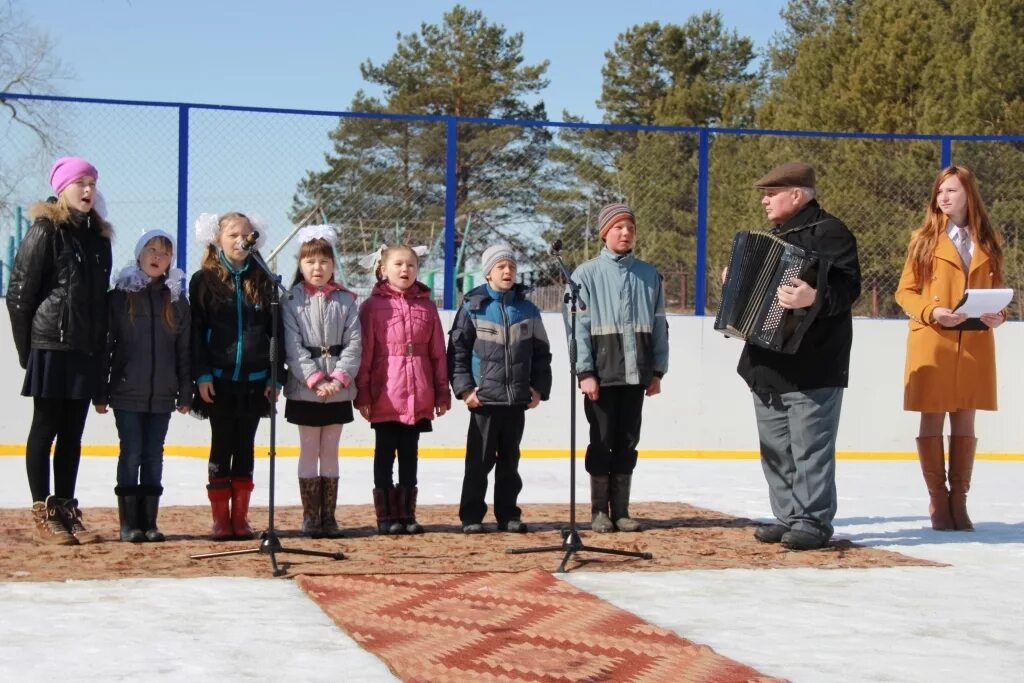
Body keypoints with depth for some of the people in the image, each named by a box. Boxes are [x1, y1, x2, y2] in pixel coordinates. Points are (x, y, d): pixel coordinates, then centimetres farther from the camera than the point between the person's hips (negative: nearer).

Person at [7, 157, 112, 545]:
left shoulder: (98, 236, 13)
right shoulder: (45, 232, -6)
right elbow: (19, 293, -8)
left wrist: (100, 348, 11)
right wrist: (26, 349, -7)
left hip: (85, 351, 6)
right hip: (51, 347, -6)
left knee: (73, 433, 9)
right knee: (45, 429, 1)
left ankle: (66, 510, 16)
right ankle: (42, 513, 7)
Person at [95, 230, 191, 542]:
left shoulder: (177, 300, 8)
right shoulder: (120, 295, 1)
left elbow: (184, 351, 8)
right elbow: (105, 346, 1)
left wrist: (185, 393, 3)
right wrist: (100, 393, -3)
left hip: (162, 396, 2)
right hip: (127, 393, -2)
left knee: (154, 456, 6)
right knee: (131, 454, -2)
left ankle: (149, 521, 11)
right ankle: (128, 522, 3)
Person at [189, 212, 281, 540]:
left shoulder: (262, 281, 7)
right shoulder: (204, 280, 1)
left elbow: (275, 331, 7)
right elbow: (196, 331, -1)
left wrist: (276, 376, 1)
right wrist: (202, 375, -8)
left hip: (254, 381, 2)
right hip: (219, 379, -2)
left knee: (245, 448, 6)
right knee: (222, 446, 3)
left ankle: (240, 517, 12)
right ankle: (220, 519, 8)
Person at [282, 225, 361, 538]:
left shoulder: (345, 300, 4)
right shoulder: (292, 301, -1)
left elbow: (353, 343, -1)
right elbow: (293, 347, -8)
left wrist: (339, 377, -14)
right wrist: (316, 380, -16)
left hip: (338, 390, 2)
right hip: (304, 389, -2)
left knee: (330, 452, 8)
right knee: (309, 451, 4)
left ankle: (329, 516, 13)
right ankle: (310, 517, 9)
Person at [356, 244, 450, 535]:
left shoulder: (426, 306, 9)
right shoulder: (373, 306, -1)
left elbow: (438, 352, 9)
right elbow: (364, 353, -4)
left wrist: (442, 391, 6)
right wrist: (362, 393, -8)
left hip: (419, 398, 3)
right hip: (385, 397, -3)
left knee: (409, 455, 10)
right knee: (385, 454, 6)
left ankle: (407, 513, 17)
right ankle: (386, 516, 11)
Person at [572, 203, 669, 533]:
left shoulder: (649, 275, 10)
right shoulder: (587, 274, 0)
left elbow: (659, 325, 11)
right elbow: (579, 326, -5)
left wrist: (657, 370, 6)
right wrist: (585, 372, -11)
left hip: (636, 373, 3)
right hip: (602, 373, -3)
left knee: (627, 443, 7)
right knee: (601, 442, 2)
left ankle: (621, 511, 13)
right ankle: (600, 511, 11)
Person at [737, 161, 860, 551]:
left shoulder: (827, 232, -9)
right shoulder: (776, 235, 21)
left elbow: (847, 288, -20)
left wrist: (813, 298, -36)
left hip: (812, 368, -9)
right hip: (768, 365, 9)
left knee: (810, 448, -7)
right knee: (775, 449, 11)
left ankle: (814, 522, -1)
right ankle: (788, 517, 18)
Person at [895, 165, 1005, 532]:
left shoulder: (987, 242, 11)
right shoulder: (924, 239, 3)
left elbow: (997, 290, 16)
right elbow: (905, 291, 3)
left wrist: (998, 315, -5)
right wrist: (931, 312, -14)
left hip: (975, 343, 2)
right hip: (932, 342, -2)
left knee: (965, 420, 5)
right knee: (932, 419, 0)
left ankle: (959, 499, 13)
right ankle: (937, 500, 8)